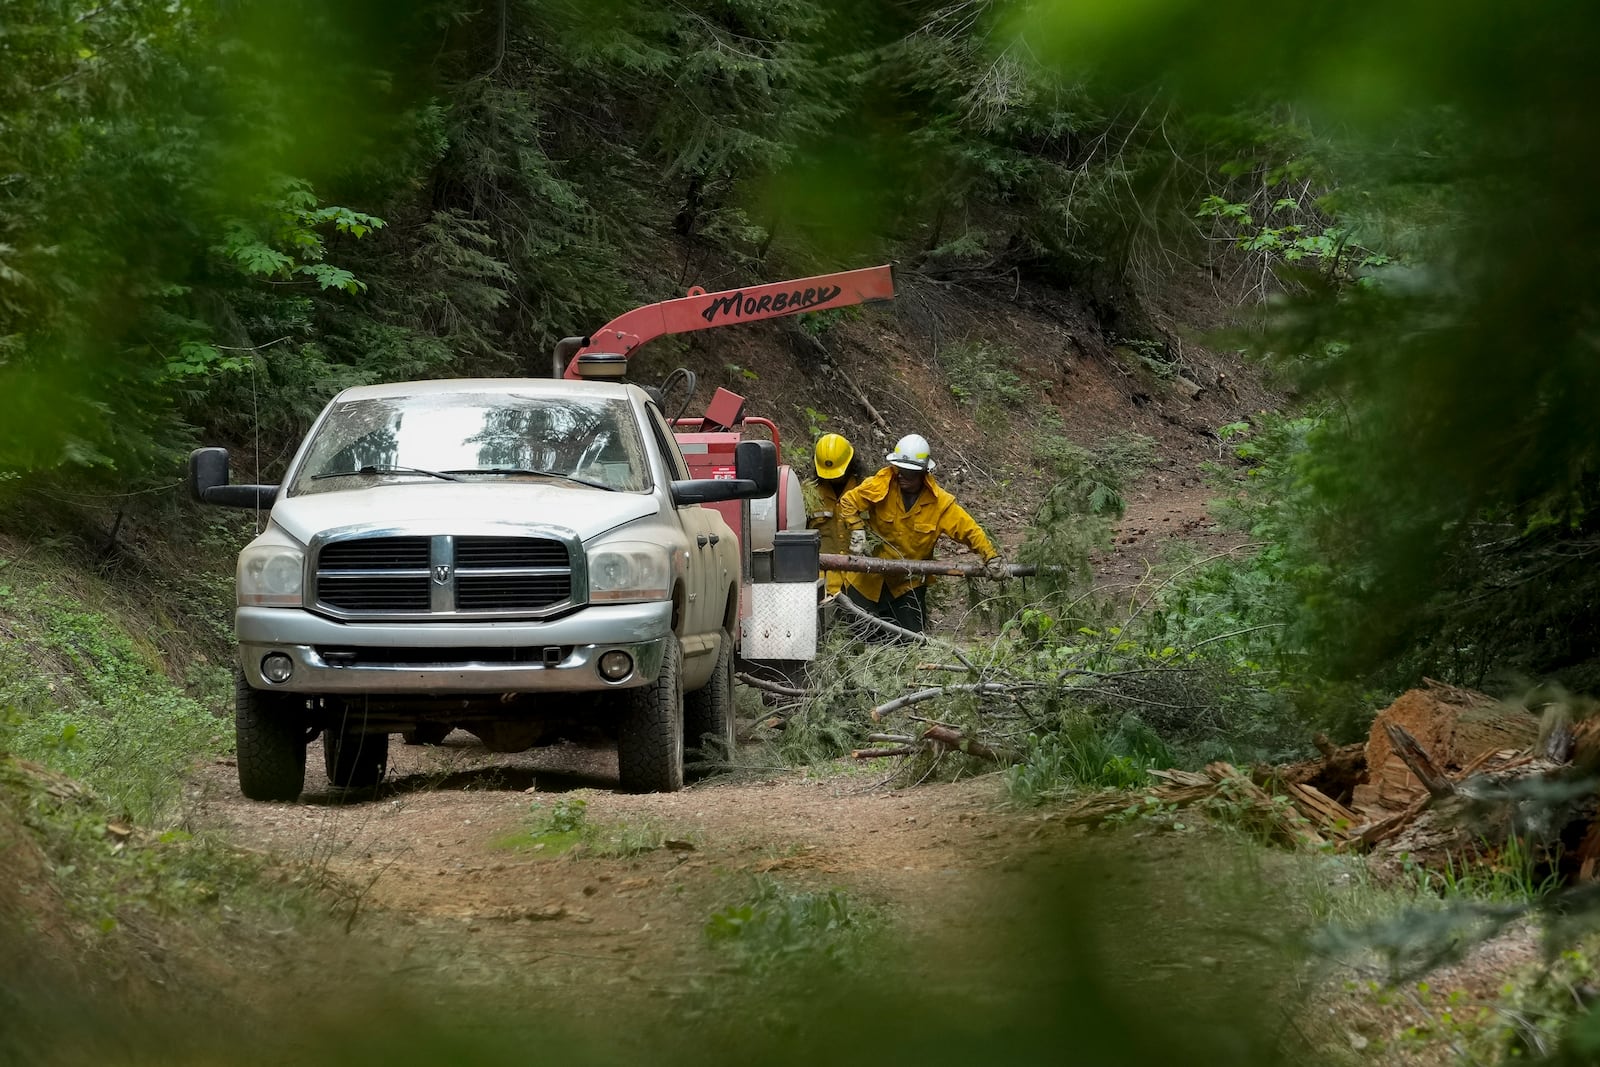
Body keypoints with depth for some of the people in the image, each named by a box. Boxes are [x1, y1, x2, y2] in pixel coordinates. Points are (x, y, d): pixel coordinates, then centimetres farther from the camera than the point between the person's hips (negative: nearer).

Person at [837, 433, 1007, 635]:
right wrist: (857, 531, -17)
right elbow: (848, 502, -3)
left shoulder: (939, 502, -12)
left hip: (909, 583, 0)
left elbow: (969, 530, -8)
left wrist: (991, 558, -17)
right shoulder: (881, 486, -13)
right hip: (870, 578, 0)